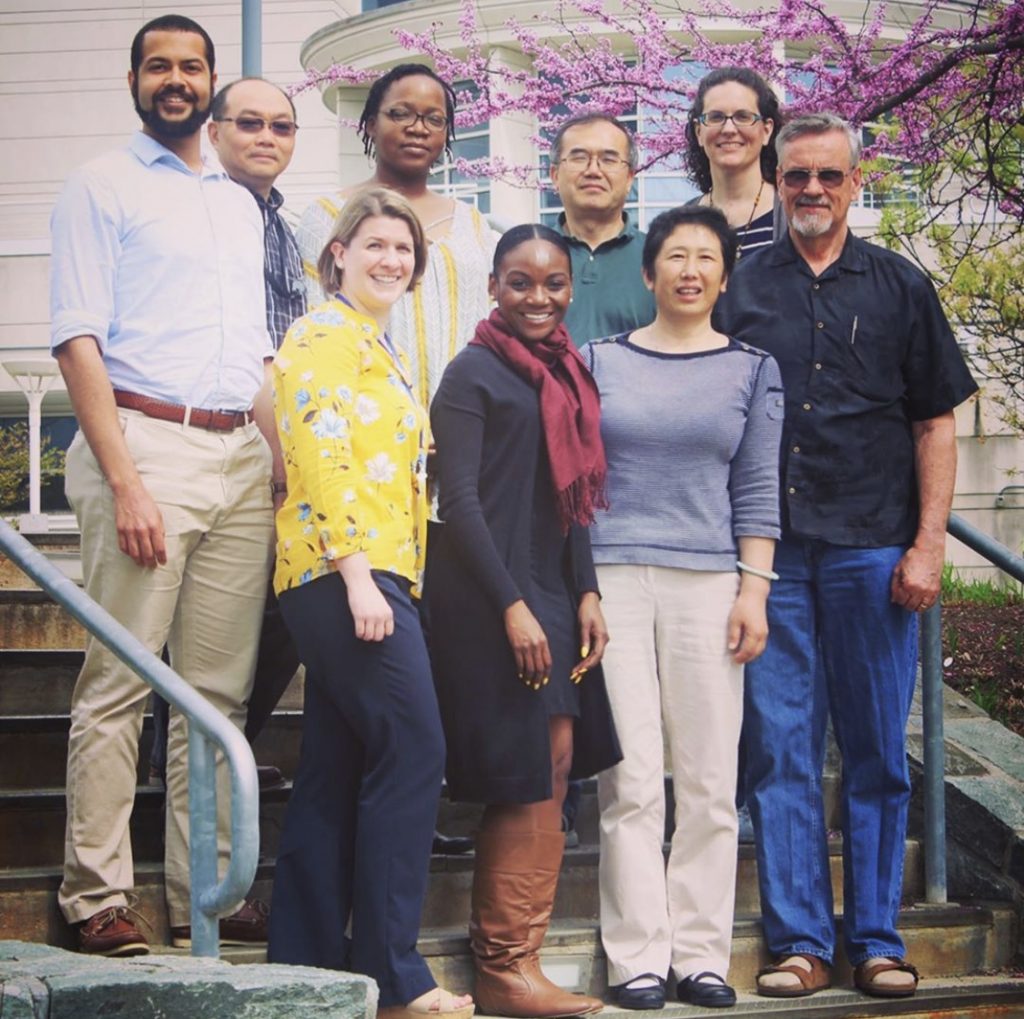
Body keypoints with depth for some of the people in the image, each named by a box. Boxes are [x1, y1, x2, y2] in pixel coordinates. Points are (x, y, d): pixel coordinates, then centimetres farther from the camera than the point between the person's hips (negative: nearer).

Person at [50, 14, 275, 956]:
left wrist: (282, 458, 9)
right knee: (120, 684, -7)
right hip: (147, 442, -6)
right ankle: (97, 897, -2)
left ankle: (205, 893, 11)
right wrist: (125, 482, -15)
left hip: (243, 457, 6)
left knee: (221, 690, 5)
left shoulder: (241, 204, 22)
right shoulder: (102, 187, 3)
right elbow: (78, 339, -6)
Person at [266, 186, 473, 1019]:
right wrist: (358, 572, -22)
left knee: (335, 775, 9)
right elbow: (320, 453, -16)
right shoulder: (326, 334, -6)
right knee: (413, 754, -13)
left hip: (378, 574, 10)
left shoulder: (381, 349, 23)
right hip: (346, 571, -10)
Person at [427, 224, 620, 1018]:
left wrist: (586, 594, 8)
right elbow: (460, 501, -12)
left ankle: (509, 951, 12)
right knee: (529, 780, -5)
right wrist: (513, 608, -16)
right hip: (490, 596, -7)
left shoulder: (565, 372, 14)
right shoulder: (475, 373, -7)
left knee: (554, 766, 5)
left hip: (552, 592, 7)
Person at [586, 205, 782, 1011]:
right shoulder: (600, 361, 11)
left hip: (708, 582, 1)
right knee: (631, 779, -3)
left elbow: (757, 490, 8)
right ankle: (637, 958, 3)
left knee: (709, 781, 0)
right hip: (613, 578, 0)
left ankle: (702, 954, 9)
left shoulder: (752, 370, 10)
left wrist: (754, 590, -1)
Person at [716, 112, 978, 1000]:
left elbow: (936, 424, 6)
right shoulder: (742, 288, 8)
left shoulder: (899, 287, 8)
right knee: (779, 750, 1)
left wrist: (928, 545, -2)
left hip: (871, 551, 0)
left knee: (878, 752, 4)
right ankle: (800, 941, 8)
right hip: (771, 552, 1)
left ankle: (877, 938, 12)